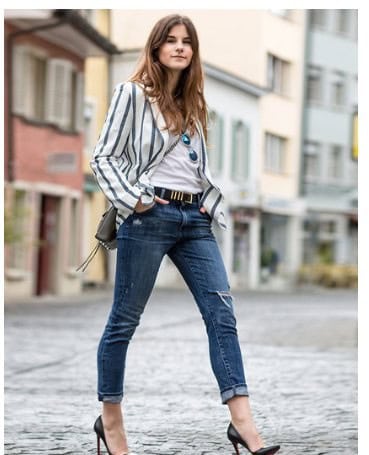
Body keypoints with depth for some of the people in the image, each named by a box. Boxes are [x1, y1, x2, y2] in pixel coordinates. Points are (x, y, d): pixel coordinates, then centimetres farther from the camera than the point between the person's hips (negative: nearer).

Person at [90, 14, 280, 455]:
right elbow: (104, 157, -2)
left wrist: (213, 204, 11)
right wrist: (132, 200, -12)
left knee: (222, 313, -7)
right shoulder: (132, 93, 1)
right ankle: (110, 419, 15)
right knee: (124, 319, 2)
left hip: (194, 219, 6)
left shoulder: (192, 102, 19)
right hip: (149, 217, -6)